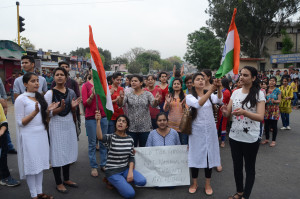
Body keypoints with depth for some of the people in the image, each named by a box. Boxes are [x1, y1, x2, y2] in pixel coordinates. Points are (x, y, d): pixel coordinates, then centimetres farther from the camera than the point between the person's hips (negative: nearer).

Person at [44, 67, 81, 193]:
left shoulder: (71, 92, 5)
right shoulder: (50, 93, -9)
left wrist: (73, 107, -10)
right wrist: (60, 108, -25)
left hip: (69, 125, 5)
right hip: (56, 127, -5)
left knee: (68, 152, 14)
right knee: (57, 154, 3)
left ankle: (66, 179, 31)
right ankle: (58, 183, 20)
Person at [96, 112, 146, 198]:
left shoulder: (130, 139, 1)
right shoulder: (110, 137, -11)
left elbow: (131, 157, 6)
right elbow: (100, 137, -35)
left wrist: (130, 172, -8)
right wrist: (98, 121, -47)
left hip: (126, 168, 4)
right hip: (112, 171, -4)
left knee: (142, 181, -20)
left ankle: (122, 180, 8)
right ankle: (113, 181, 10)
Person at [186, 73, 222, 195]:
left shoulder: (211, 95, 3)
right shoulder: (189, 97, -7)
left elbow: (219, 100, -19)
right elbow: (198, 104, -29)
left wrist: (219, 88, -40)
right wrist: (210, 90, -42)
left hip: (210, 130, 3)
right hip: (196, 131, -2)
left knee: (209, 156, 9)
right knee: (196, 156, 7)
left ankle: (208, 184, 26)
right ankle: (194, 183, 26)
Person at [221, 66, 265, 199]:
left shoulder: (258, 94, -9)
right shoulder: (236, 92, 4)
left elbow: (260, 117, -18)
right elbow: (227, 114, 4)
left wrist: (244, 112, -35)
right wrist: (225, 111, -19)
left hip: (251, 138, -4)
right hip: (235, 136, 5)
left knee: (249, 168, 11)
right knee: (237, 166, 17)